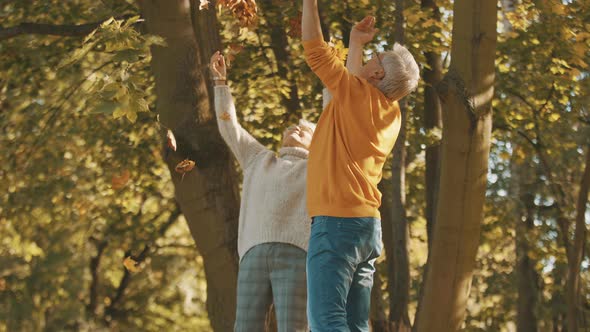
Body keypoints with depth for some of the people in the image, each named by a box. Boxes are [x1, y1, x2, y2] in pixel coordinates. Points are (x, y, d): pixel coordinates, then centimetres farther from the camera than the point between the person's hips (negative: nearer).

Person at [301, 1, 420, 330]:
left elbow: (316, 50, -5)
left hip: (337, 223, -9)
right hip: (369, 226, 9)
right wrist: (356, 44, 37)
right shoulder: (390, 112, 15)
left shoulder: (360, 94, -7)